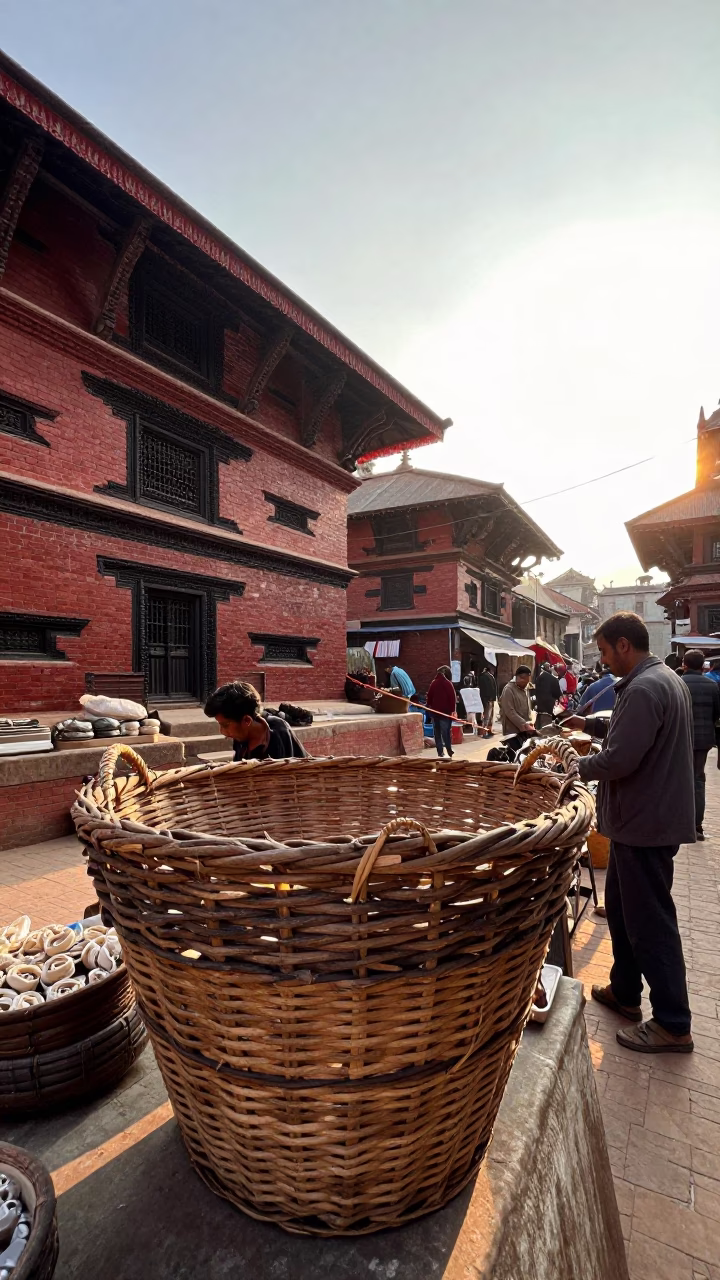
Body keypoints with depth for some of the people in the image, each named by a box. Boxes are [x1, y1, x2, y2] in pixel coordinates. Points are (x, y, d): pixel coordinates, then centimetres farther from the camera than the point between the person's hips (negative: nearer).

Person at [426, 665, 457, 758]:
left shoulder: (433, 683, 7)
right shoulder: (448, 683, -6)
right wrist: (453, 710, -6)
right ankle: (449, 750, -2)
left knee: (437, 732, 8)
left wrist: (430, 706, 16)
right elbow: (452, 698, -10)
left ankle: (440, 751, 7)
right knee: (446, 731, 0)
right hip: (445, 711, -4)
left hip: (434, 711, 4)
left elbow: (429, 696, 9)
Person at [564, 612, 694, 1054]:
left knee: (650, 921, 3)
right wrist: (591, 723, 16)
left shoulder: (643, 689, -24)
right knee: (621, 907, 21)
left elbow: (619, 760, -28)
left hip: (645, 822, -10)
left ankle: (673, 1025, 17)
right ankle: (625, 991, 35)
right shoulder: (665, 679, 10)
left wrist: (575, 767, -12)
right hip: (649, 815, 10)